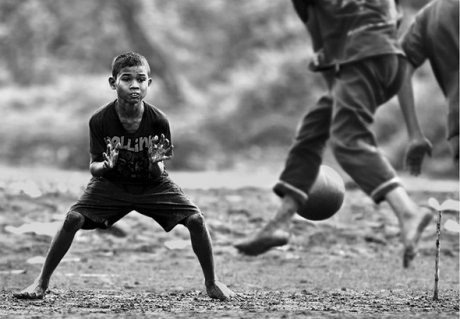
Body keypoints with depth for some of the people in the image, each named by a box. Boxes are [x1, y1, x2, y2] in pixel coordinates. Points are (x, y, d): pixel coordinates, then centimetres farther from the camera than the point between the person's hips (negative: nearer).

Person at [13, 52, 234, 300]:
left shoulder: (158, 121, -21)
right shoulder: (100, 121, -21)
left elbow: (158, 175, -13)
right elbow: (93, 167, -12)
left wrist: (156, 163, -36)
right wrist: (106, 165, -35)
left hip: (152, 186, 0)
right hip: (111, 183, 0)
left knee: (195, 218, -17)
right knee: (74, 218, -21)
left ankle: (211, 283, 5)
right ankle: (42, 283, -6)